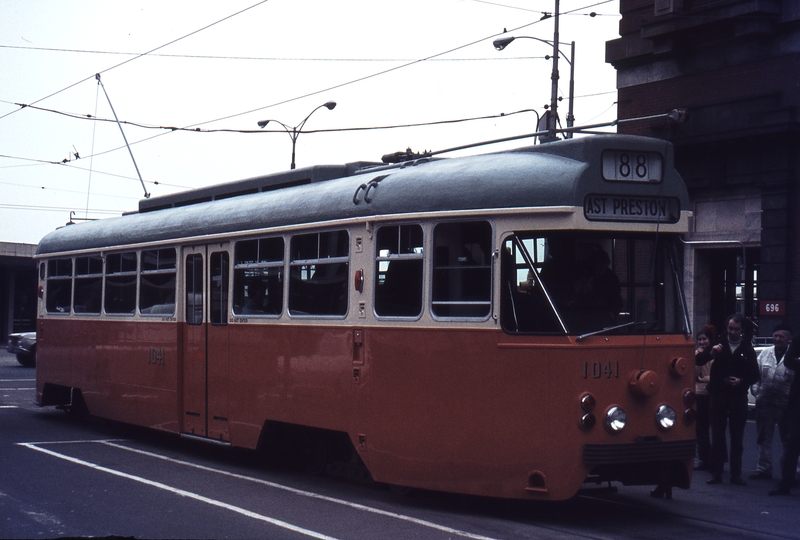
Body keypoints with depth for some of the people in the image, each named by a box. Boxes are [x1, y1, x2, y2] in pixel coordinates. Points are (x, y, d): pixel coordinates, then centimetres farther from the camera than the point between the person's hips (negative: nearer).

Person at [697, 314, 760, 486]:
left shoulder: (747, 349, 6)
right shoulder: (719, 344, 6)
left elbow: (755, 375, 6)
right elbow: (698, 361, -2)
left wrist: (742, 381, -13)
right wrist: (711, 353, -21)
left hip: (738, 397, 0)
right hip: (718, 394, 0)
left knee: (737, 437, 3)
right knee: (717, 435, 3)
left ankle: (736, 474, 9)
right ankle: (716, 473, 7)